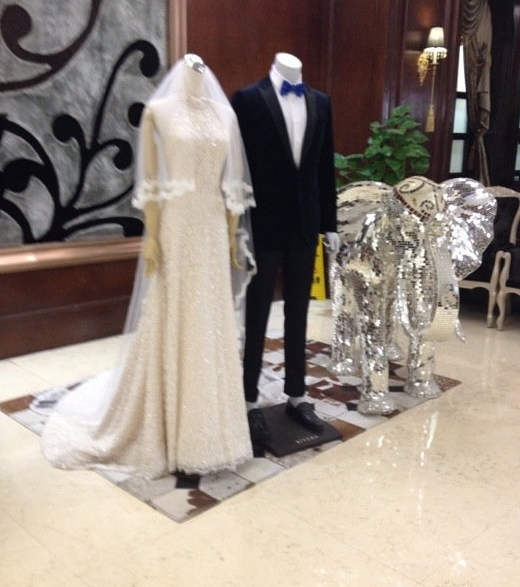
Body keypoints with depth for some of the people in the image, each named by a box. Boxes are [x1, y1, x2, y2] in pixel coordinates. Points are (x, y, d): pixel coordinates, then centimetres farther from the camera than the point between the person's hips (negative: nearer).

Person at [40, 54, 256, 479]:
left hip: (213, 229, 4)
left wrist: (234, 236, 6)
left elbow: (231, 183, 9)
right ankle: (164, 428, 20)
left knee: (211, 326, 9)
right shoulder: (159, 110, 1)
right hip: (174, 227, -4)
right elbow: (149, 182, -3)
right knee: (169, 324, 4)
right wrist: (151, 236, -9)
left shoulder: (225, 113, 11)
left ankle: (207, 425, 25)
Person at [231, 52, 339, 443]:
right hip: (263, 225, -4)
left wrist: (329, 223, 8)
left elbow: (325, 166, 10)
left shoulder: (320, 102, 8)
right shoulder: (248, 99, -6)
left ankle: (297, 396, 27)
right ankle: (251, 402, 19)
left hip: (304, 225, 5)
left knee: (298, 315, 13)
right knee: (257, 317, 6)